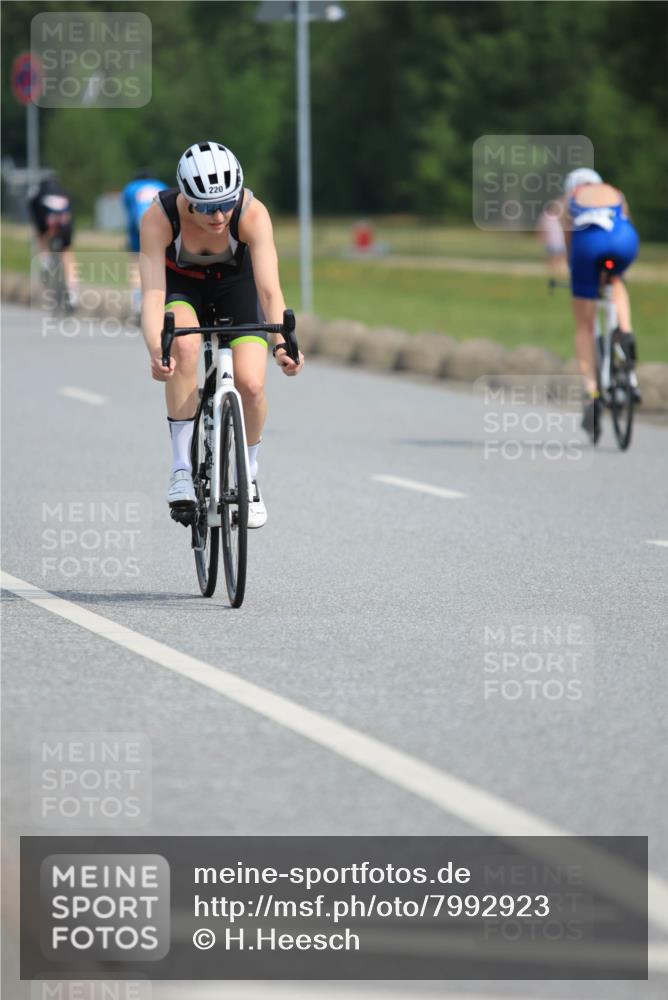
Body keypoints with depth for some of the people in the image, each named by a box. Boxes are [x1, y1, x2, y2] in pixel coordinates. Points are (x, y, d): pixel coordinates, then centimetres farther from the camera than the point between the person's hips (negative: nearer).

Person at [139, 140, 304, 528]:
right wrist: (156, 351, -57)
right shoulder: (159, 217, -34)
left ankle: (248, 476, 11)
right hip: (180, 281, -1)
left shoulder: (253, 213, -33)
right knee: (184, 346, -34)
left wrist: (282, 344, -56)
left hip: (234, 280, 1)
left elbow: (269, 290, -39)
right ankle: (182, 467, -21)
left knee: (251, 384, -18)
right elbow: (153, 293, -39)